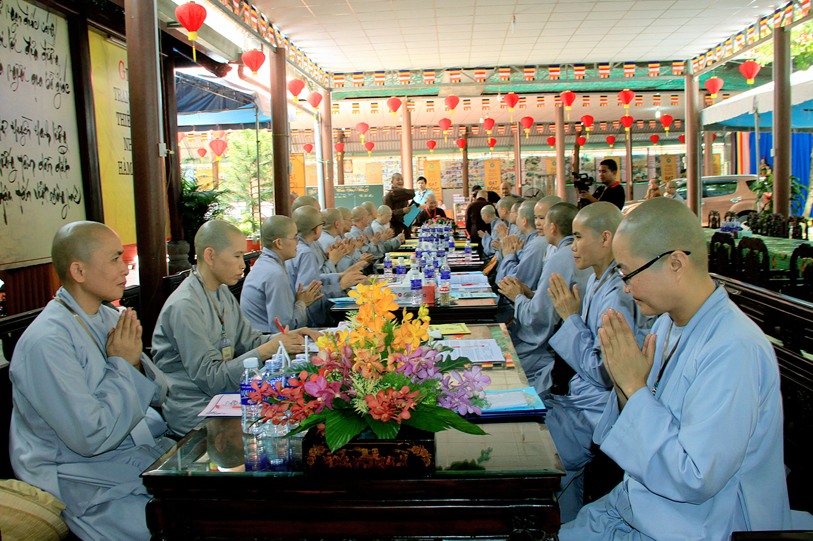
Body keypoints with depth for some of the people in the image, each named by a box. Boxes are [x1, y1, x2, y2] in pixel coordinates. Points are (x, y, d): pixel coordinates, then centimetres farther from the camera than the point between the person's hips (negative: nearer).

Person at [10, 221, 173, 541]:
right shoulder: (47, 341, -21)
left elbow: (159, 395, 10)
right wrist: (121, 365, -15)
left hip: (142, 447, 8)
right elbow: (91, 438, -24)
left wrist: (136, 362, -10)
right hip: (86, 477, -8)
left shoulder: (110, 317, 6)